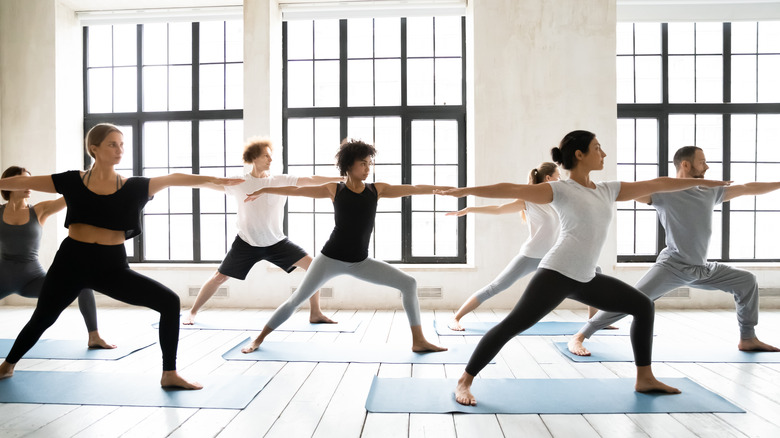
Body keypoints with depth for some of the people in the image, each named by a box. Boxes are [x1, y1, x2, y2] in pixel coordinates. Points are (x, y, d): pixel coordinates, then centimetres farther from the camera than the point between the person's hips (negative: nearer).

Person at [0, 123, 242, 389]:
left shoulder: (133, 186, 0)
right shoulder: (72, 181, 1)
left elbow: (172, 179, -6)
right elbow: (24, 182, 8)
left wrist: (215, 180, -13)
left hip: (112, 265, 0)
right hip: (72, 260, 0)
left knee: (170, 302, -13)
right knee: (42, 318, 16)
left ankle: (169, 374, -2)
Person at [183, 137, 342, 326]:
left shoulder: (282, 181, -6)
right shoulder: (239, 183, -5)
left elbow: (311, 180, -13)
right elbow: (210, 183, -1)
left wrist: (343, 178, -19)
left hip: (277, 241, 1)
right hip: (246, 242, -1)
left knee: (312, 265, -12)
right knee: (219, 277, 3)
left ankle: (315, 313, -1)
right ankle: (192, 312, 28)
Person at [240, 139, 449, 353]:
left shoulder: (377, 189, 1)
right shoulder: (335, 189, -3)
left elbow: (413, 189, 0)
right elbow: (296, 190, 3)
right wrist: (263, 190, 8)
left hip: (361, 262, 3)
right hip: (331, 257, -2)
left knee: (408, 283, -5)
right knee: (296, 299, 1)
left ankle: (419, 340, 4)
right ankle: (258, 339, 22)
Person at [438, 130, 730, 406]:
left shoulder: (608, 190, 17)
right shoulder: (561, 190, -3)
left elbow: (656, 185, 23)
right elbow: (512, 190, -13)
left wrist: (701, 182, 28)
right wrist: (464, 191, -20)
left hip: (586, 278, 8)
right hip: (558, 272, -8)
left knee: (643, 306, 14)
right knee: (513, 324, -15)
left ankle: (644, 378, 25)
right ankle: (464, 382, -6)